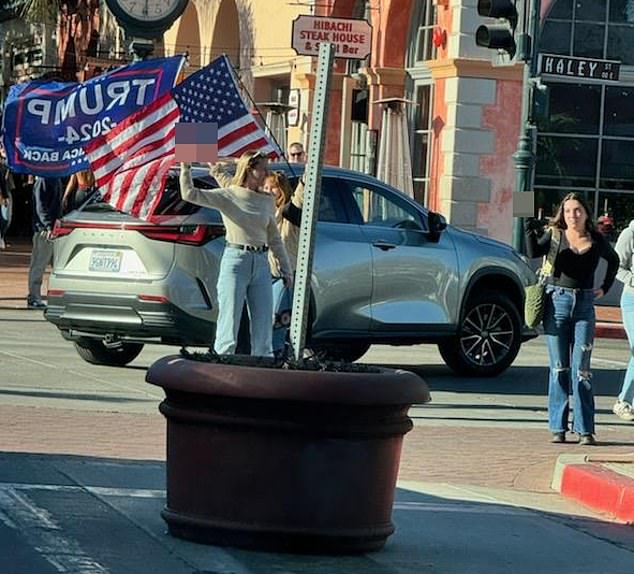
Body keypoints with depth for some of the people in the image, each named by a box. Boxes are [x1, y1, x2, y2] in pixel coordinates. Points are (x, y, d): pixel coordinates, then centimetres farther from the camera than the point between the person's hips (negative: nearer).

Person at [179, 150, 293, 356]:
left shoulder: (266, 200, 11)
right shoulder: (227, 196, -1)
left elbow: (274, 239, 18)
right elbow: (189, 194, -10)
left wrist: (286, 270, 16)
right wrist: (185, 166, -17)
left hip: (261, 264, 5)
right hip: (235, 262, -5)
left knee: (263, 325, 4)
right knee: (229, 323, -5)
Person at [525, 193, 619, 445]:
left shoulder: (596, 241, 6)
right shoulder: (555, 235, 2)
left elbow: (614, 260, 25)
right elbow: (534, 252, -15)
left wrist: (605, 288, 17)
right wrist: (531, 232, -30)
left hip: (585, 304, 0)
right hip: (557, 301, 0)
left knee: (581, 369, -4)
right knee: (559, 368, 3)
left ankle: (585, 429, -3)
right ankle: (558, 427, 6)